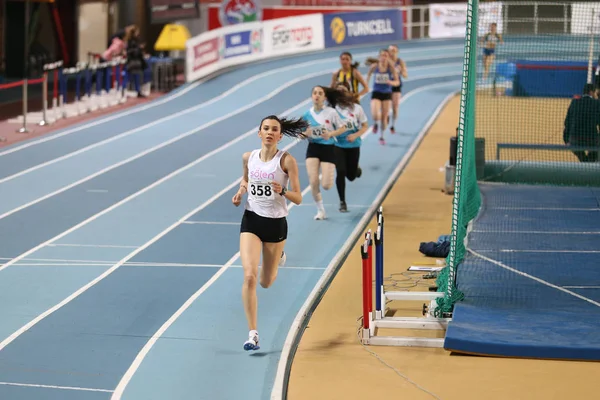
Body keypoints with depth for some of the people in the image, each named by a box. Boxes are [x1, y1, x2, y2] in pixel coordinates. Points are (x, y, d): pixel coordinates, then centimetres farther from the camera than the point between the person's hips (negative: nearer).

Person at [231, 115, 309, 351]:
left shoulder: (287, 160, -10)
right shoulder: (248, 157, -1)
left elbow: (298, 199, -9)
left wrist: (282, 191, -29)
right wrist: (240, 193, 0)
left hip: (276, 223, -1)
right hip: (251, 220, 1)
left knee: (266, 282, 13)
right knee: (249, 276, -17)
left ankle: (278, 256, 50)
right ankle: (253, 333, -10)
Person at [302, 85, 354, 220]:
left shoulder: (331, 112, -7)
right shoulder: (307, 115, -1)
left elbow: (343, 128, 0)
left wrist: (331, 134, -17)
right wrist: (305, 133, -15)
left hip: (328, 148, -2)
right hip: (313, 148, 2)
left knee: (326, 185, -8)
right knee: (313, 182, -12)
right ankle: (320, 210, 9)